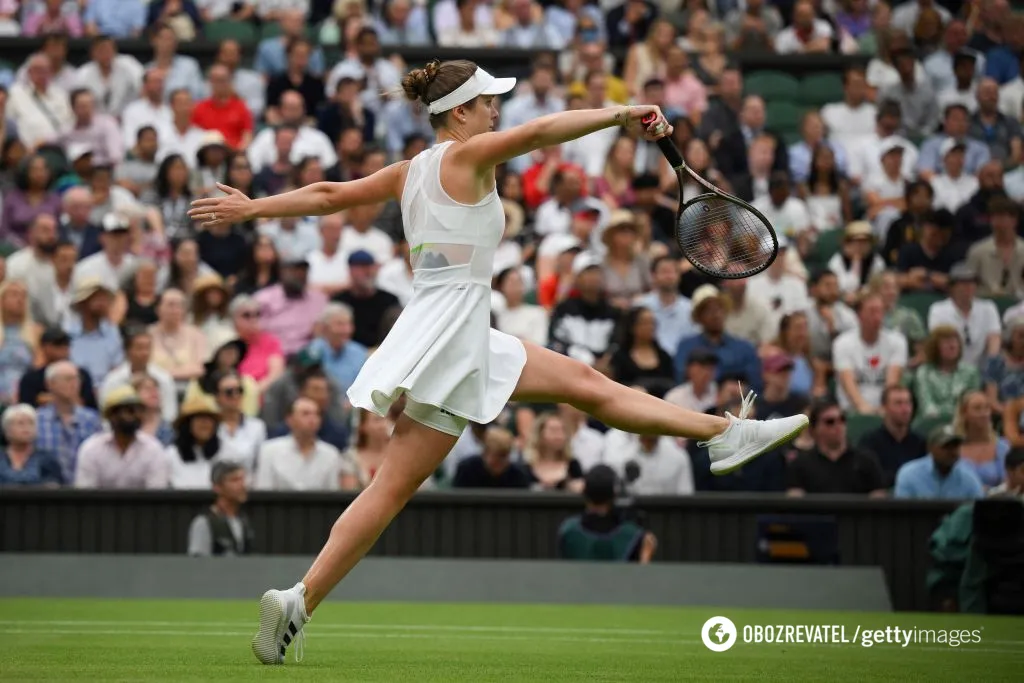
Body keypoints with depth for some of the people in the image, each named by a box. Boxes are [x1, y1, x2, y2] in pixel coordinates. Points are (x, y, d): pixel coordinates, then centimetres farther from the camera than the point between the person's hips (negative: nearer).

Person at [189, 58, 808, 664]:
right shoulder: (466, 155, -9)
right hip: (449, 336, -10)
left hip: (463, 337, 10)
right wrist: (622, 114, -20)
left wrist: (253, 208, 25)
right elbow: (542, 131, -23)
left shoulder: (411, 172, 15)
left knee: (584, 382, 13)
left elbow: (328, 195, 16)